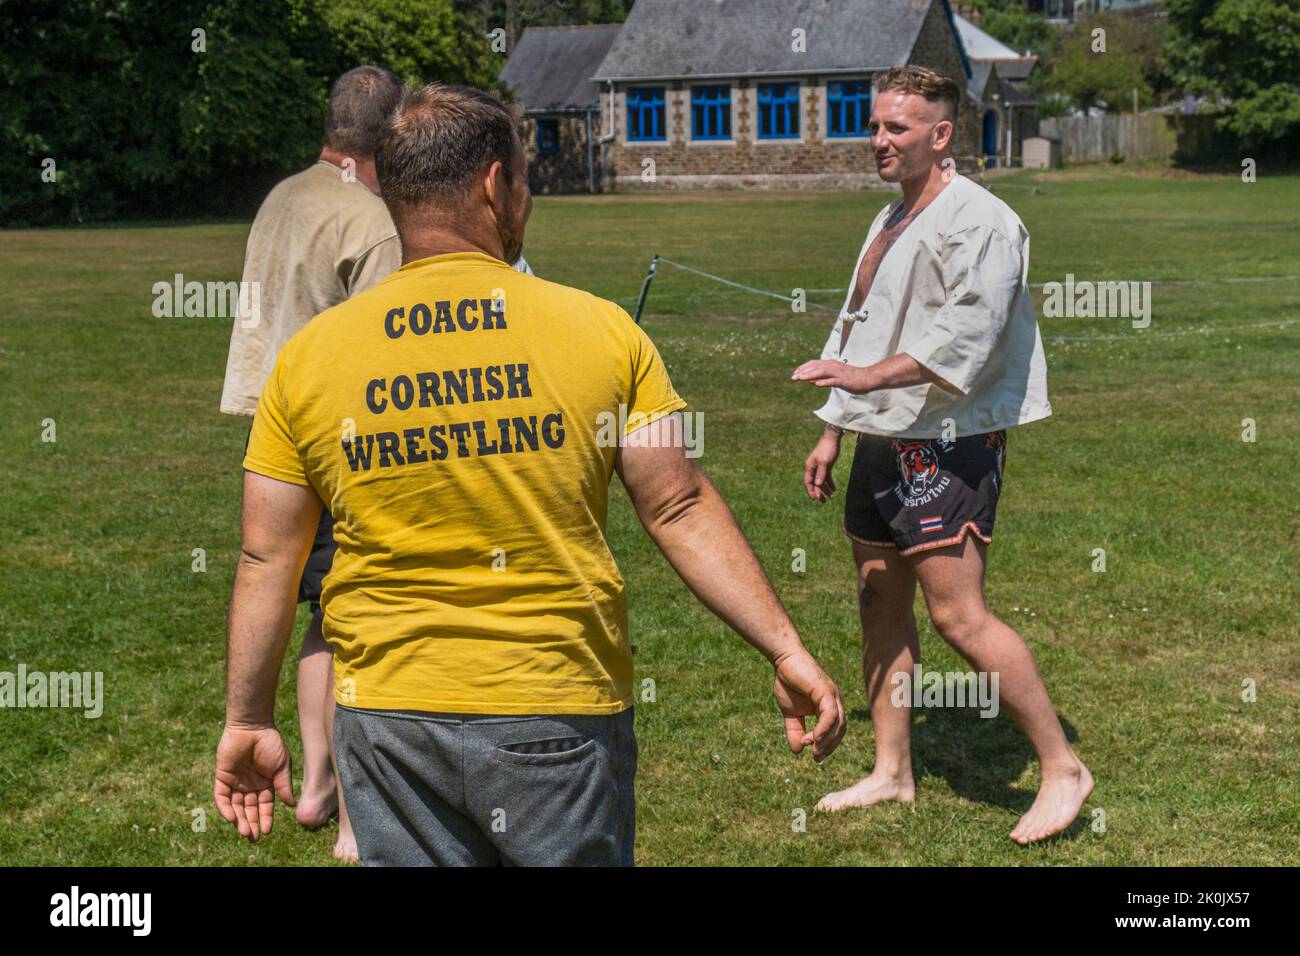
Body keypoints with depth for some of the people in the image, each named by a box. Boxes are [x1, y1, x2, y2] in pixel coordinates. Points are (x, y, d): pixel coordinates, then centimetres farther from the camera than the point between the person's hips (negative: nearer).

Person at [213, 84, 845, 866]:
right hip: (561, 707, -1)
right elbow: (680, 509, -6)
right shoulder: (600, 330, -5)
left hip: (388, 713, 2)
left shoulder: (306, 357, 0)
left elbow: (267, 559, 3)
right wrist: (786, 649, 0)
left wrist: (249, 720, 12)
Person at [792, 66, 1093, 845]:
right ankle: (893, 772, 24)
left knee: (959, 615, -13)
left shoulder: (981, 222, -13)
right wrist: (833, 432, 21)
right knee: (882, 609, 12)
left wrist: (867, 376, -27)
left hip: (948, 449, -9)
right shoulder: (891, 221, 18)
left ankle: (1063, 768, -1)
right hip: (882, 444, 10)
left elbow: (965, 337, -24)